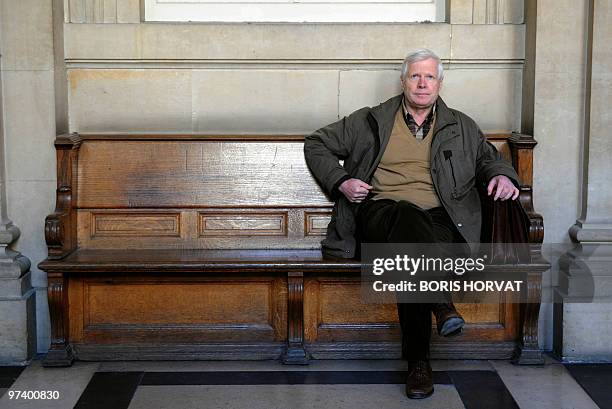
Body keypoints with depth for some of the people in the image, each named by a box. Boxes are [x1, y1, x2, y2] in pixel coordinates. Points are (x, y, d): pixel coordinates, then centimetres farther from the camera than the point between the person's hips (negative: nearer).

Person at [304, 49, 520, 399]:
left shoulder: (462, 127, 24)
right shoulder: (371, 121, 19)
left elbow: (489, 157, 31)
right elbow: (316, 144, 22)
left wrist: (501, 175, 5)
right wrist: (340, 181, 5)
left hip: (437, 220, 1)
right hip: (380, 212, -1)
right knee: (407, 213, -41)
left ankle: (419, 360, -37)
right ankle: (442, 302, -46)